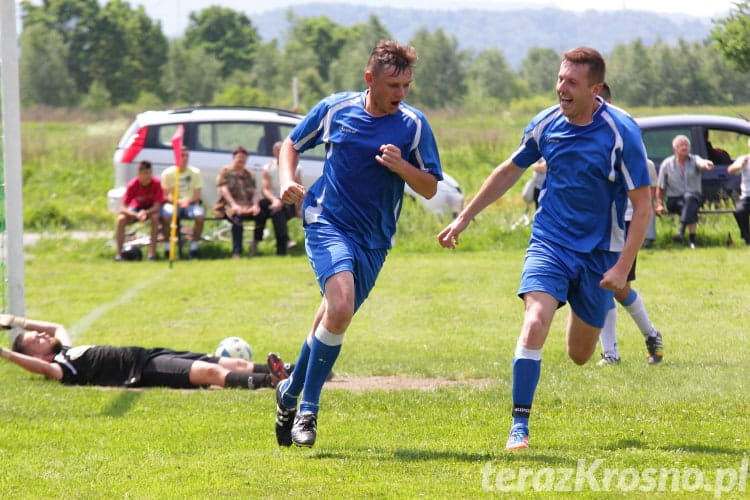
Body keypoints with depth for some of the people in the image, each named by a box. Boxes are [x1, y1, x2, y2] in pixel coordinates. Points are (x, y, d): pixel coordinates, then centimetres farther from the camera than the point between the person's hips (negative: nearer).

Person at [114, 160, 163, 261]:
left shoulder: (156, 183, -25)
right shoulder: (132, 185, -24)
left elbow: (157, 206, -24)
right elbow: (123, 208, -26)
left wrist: (145, 213, -44)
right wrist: (136, 215, -44)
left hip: (151, 209, -1)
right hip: (136, 208, 1)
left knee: (155, 218, -36)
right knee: (121, 219, -28)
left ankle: (152, 252, -27)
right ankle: (119, 252, -21)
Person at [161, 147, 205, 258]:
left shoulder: (195, 172, 3)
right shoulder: (167, 173, -1)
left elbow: (197, 196, 1)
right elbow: (165, 196, -3)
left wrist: (188, 200, -21)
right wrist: (177, 201, -22)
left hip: (190, 203, 1)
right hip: (173, 203, -1)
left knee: (200, 215, -32)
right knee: (166, 215, -36)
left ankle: (194, 245, -16)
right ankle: (167, 247, -20)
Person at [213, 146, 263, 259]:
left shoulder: (249, 175, 24)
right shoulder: (225, 171, 9)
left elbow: (254, 191, 12)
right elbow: (224, 189, -5)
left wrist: (255, 205, -10)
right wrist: (234, 205, -20)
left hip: (247, 207, 4)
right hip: (228, 206, -4)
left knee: (261, 214, -29)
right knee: (237, 217, -39)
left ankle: (255, 242, -7)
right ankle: (236, 252, -41)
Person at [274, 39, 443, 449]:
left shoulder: (413, 125, -2)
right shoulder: (335, 109, -1)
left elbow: (430, 188, 0)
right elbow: (292, 144, 15)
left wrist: (400, 166, -18)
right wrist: (287, 182, -4)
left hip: (374, 240, 3)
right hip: (327, 221, -3)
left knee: (334, 318, 9)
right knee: (340, 309, -24)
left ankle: (291, 392, 34)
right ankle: (307, 409, -13)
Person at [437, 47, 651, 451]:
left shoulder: (621, 131, -15)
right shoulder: (546, 124, -4)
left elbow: (642, 205, -11)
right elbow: (509, 171, 14)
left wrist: (622, 267, -18)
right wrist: (464, 218, 16)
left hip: (599, 253, -1)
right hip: (549, 242, 1)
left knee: (580, 355, 11)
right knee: (534, 324, -24)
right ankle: (519, 425, -17)